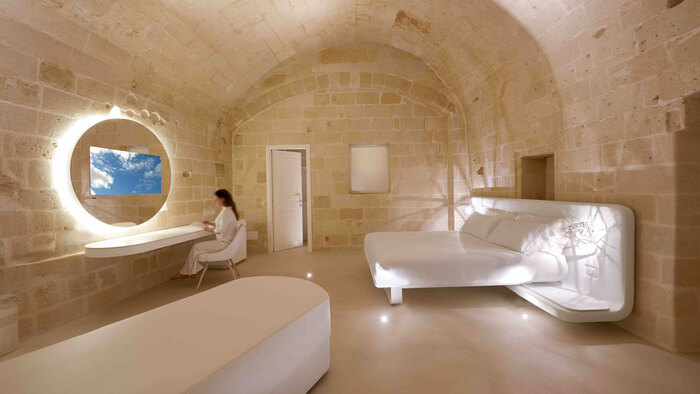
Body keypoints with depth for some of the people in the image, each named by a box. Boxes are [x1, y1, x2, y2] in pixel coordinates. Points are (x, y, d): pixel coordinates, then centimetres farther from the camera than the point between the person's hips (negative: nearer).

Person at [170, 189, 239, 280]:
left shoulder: (226, 212, -21)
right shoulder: (229, 210, 11)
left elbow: (221, 230, -23)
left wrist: (210, 229, -7)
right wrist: (211, 223, 13)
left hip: (223, 244, -10)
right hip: (224, 242, 10)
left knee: (196, 247, 0)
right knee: (199, 246, 12)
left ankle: (185, 273, 16)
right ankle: (192, 272, 12)